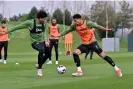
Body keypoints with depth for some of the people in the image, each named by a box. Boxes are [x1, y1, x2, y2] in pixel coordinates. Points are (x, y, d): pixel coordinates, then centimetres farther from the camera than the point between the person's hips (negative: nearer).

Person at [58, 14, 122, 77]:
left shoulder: (88, 23, -17)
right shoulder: (74, 26, -3)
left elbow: (97, 26, -16)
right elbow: (67, 31, 10)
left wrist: (106, 29, -27)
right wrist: (59, 35, 11)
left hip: (92, 43, -5)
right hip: (84, 44, 5)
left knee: (103, 56, -7)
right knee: (75, 53, -16)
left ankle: (117, 69, 3)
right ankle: (79, 71, -9)